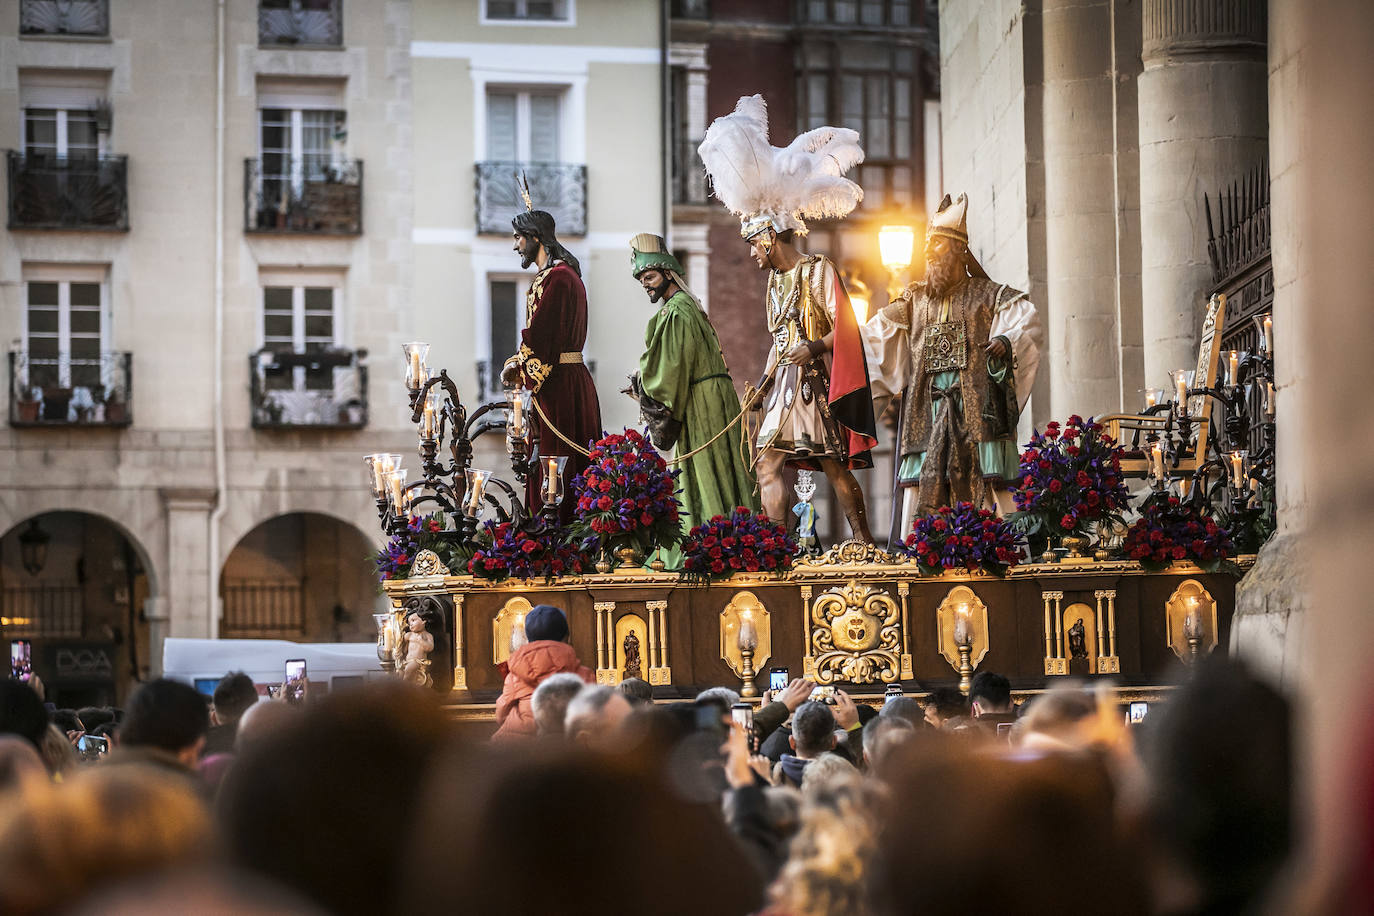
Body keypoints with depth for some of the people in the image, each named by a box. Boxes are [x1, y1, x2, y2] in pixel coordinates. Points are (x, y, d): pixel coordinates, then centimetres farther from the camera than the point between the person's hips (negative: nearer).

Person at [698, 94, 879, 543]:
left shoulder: (819, 271, -6)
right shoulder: (774, 282, 18)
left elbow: (844, 327, -10)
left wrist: (815, 347, -27)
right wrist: (763, 384, 17)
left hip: (817, 382, -8)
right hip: (784, 386, 8)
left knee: (834, 466, -9)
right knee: (768, 464, -2)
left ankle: (864, 542, -3)